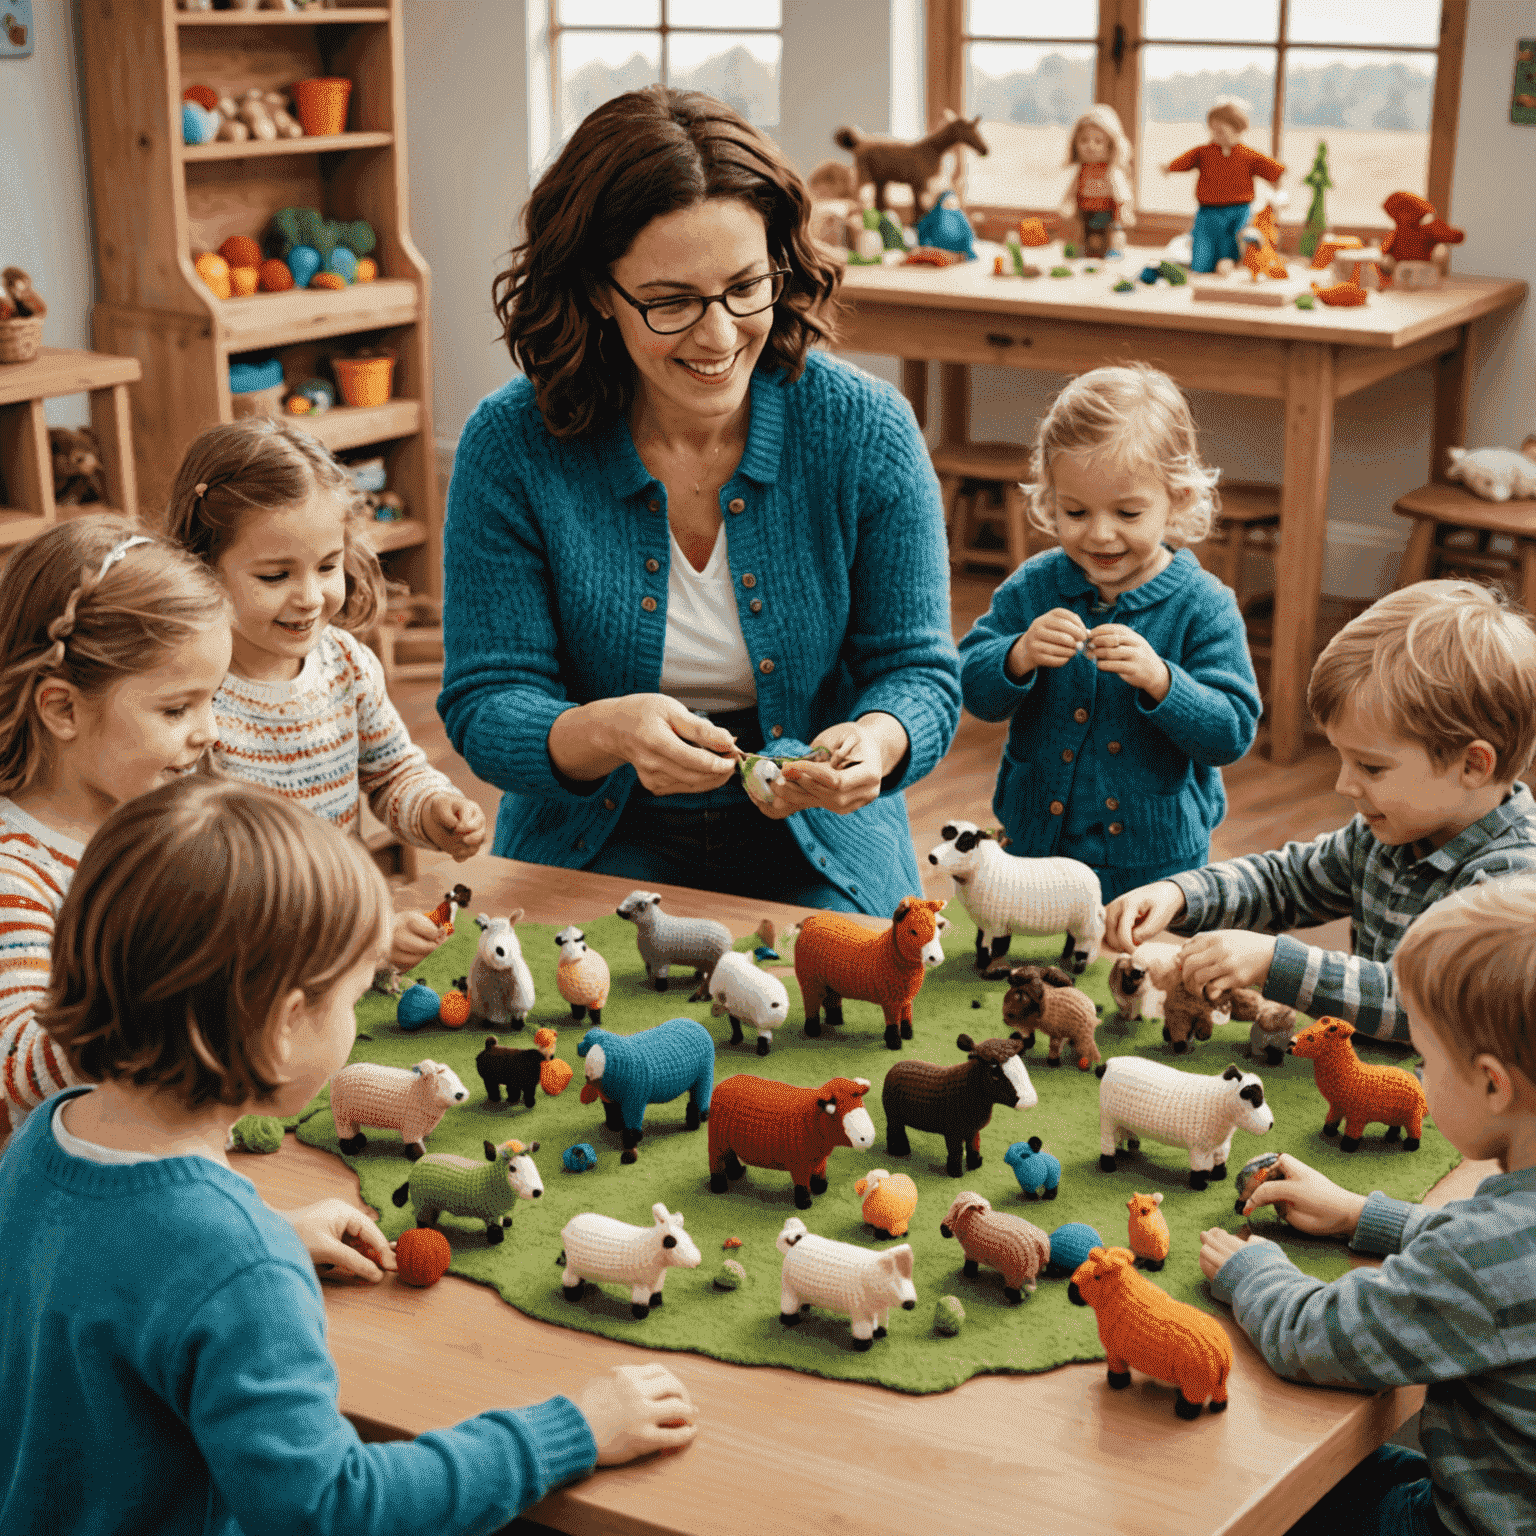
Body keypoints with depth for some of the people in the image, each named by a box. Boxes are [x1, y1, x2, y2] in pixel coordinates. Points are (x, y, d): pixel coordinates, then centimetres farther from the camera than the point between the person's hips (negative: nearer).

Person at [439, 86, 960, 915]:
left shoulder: (865, 432, -9)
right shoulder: (510, 447, -11)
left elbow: (918, 671, -3)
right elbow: (485, 706, -10)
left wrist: (878, 740, -28)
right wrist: (605, 732, -33)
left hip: (819, 850, 1)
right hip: (597, 845, 0)